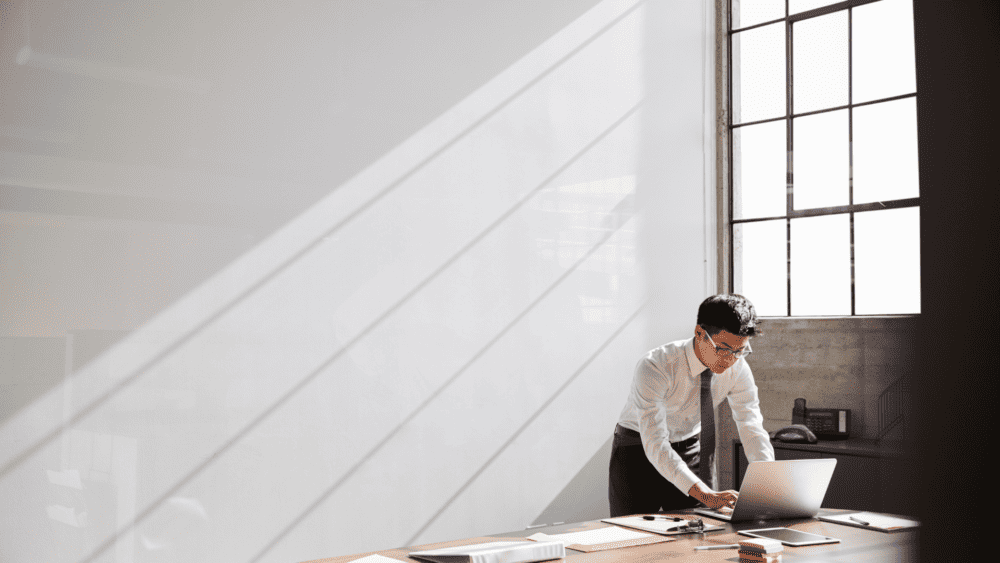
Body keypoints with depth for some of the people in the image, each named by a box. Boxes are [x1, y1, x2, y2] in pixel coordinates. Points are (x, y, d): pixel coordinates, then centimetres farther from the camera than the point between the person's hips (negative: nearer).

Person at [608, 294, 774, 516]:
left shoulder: (738, 369, -16)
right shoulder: (655, 368, -32)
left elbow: (752, 430, -15)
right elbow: (655, 445, -38)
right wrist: (704, 494, -48)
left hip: (692, 450, 4)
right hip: (639, 452, -4)